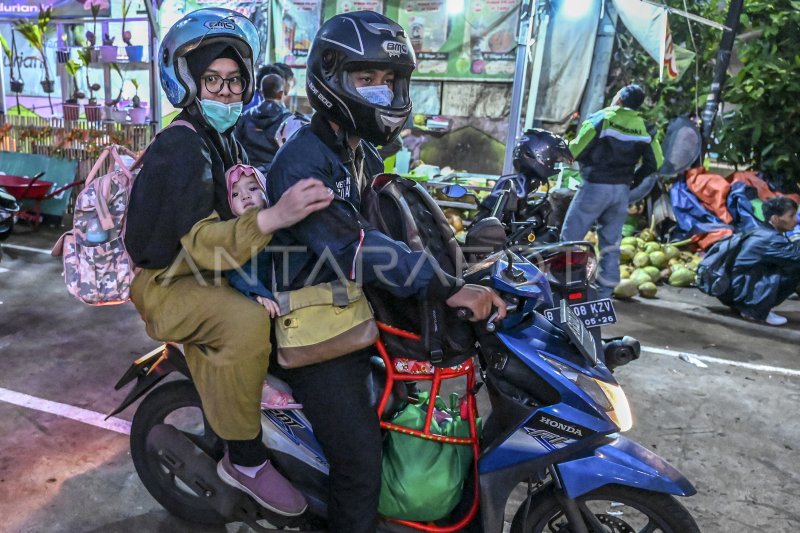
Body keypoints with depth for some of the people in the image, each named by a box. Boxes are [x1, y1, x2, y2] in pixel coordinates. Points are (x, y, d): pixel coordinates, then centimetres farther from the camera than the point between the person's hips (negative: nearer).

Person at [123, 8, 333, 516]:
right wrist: (272, 217, -48)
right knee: (248, 320, -34)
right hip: (166, 282, -9)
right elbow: (198, 242, -32)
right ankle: (245, 459, -17)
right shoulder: (178, 147, -20)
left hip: (213, 271, 9)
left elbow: (232, 215, 12)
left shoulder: (227, 139, 10)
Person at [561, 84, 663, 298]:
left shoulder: (602, 118, -7)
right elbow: (654, 163, 5)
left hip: (595, 186, -5)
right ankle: (604, 292, 13)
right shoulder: (644, 127, 7)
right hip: (622, 190, 5)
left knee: (570, 236, 3)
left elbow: (577, 150, -10)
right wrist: (633, 179, 18)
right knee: (611, 243, 10)